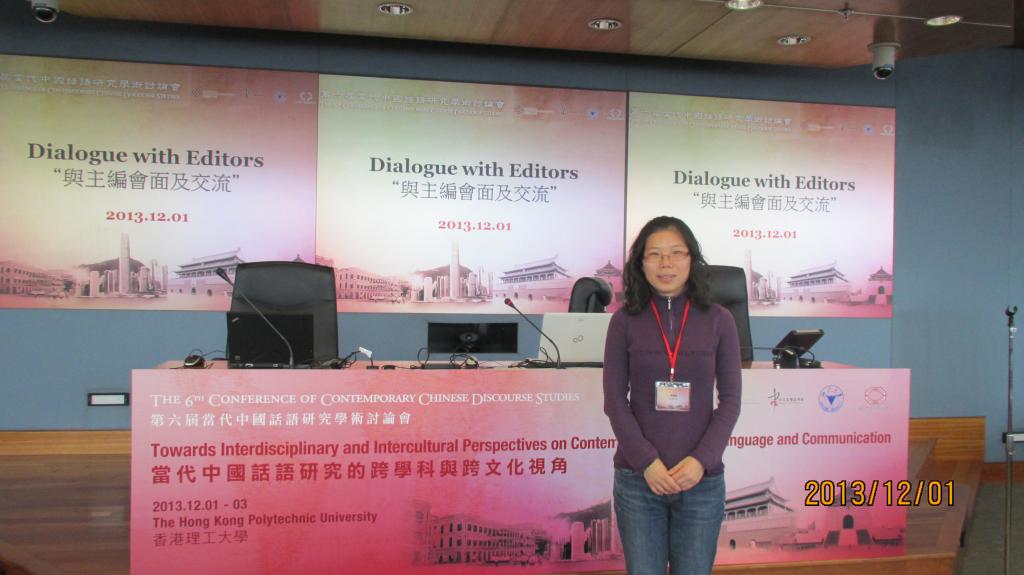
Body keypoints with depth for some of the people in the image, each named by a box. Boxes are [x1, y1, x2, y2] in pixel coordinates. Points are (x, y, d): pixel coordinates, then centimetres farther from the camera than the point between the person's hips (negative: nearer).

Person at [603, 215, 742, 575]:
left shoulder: (718, 320, 2)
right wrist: (646, 461, -11)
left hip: (702, 479, 1)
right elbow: (615, 400, -2)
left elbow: (730, 399, 1)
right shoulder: (625, 321, 0)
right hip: (638, 477, 0)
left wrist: (701, 459, -10)